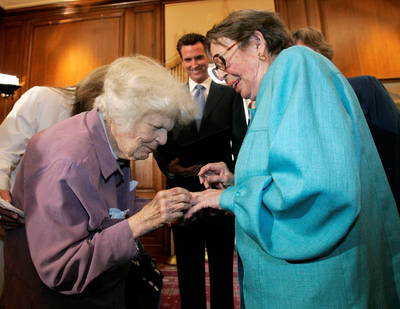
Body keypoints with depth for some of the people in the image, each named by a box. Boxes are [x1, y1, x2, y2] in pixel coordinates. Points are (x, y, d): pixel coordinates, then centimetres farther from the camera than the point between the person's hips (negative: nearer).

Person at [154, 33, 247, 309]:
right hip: (182, 192, 2)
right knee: (188, 267, 16)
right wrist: (168, 166, -14)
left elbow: (241, 143, 2)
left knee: (222, 265, 14)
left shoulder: (230, 95, 7)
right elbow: (160, 143, 8)